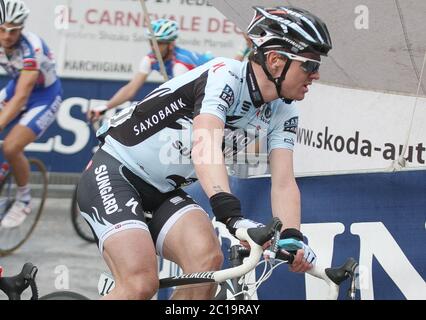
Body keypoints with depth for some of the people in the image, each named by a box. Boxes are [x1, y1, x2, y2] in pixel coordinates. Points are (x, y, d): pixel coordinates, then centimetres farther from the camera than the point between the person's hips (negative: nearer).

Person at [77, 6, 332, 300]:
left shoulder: (283, 112, -1)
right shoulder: (225, 76, -24)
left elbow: (284, 183, -9)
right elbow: (205, 148, -39)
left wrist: (293, 238, -28)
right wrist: (233, 216, -53)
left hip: (164, 193, 7)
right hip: (113, 174, -7)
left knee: (208, 259, -21)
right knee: (141, 284, -25)